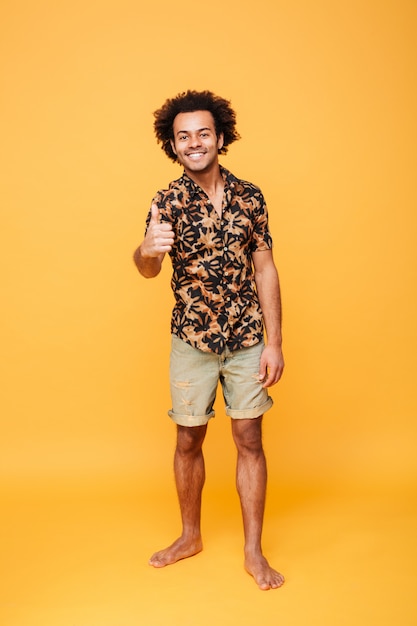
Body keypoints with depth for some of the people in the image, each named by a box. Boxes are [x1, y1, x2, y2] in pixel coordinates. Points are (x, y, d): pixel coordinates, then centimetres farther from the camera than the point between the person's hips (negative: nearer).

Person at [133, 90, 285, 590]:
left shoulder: (250, 197, -2)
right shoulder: (168, 202, -7)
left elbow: (265, 270, 0)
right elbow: (147, 270, -19)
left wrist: (274, 342, -5)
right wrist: (148, 249, -45)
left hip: (247, 341, 1)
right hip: (192, 342, 0)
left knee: (249, 441, 6)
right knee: (188, 441, 11)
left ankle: (254, 552, 20)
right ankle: (190, 536, 32)